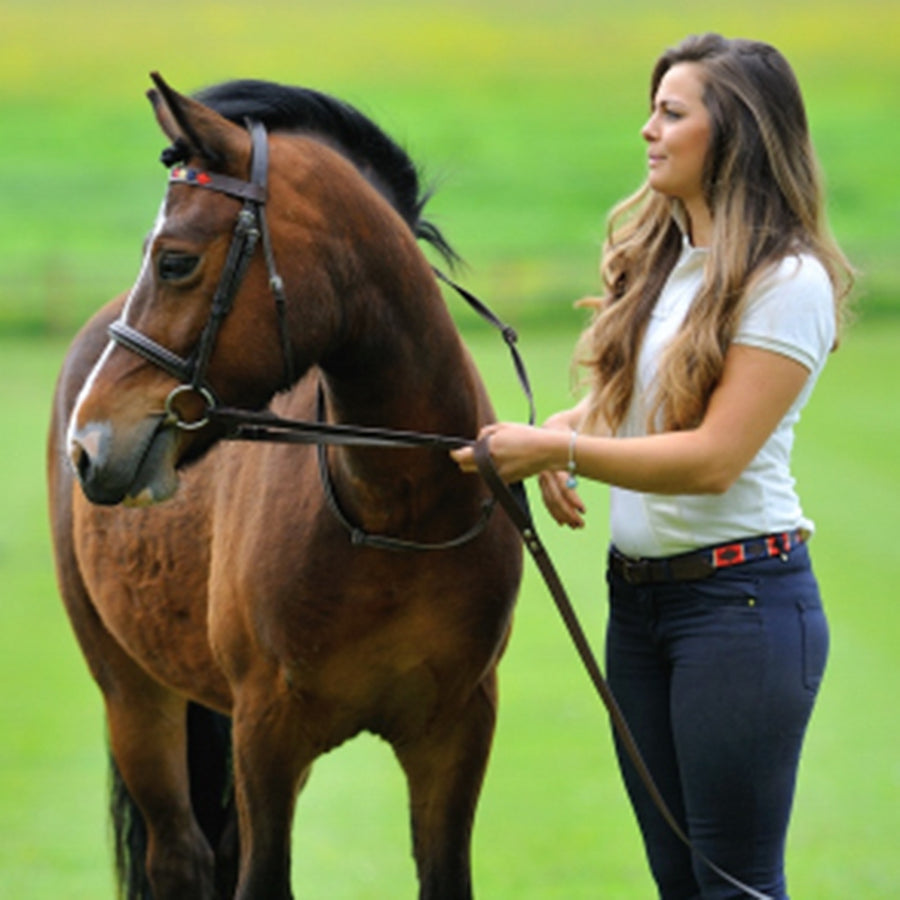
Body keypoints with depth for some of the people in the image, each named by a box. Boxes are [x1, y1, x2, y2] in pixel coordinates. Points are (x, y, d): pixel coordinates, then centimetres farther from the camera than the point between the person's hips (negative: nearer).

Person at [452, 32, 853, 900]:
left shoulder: (787, 283, -14)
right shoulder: (657, 262, 12)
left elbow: (713, 458, -19)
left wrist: (556, 448, -18)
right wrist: (556, 437, -1)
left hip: (740, 593, -8)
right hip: (639, 593, 8)